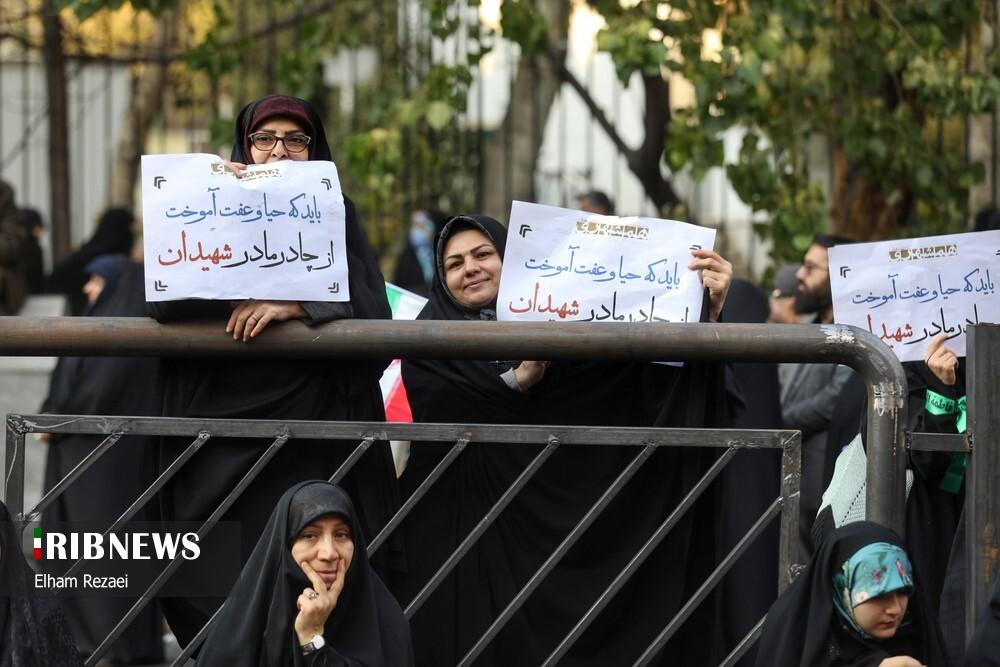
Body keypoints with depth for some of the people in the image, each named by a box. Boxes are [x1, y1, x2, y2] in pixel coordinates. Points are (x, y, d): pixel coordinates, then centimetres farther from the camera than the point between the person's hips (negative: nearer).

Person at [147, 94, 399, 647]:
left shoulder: (335, 219, 11)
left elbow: (372, 311, -4)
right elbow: (163, 299, -4)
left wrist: (295, 304, -19)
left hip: (314, 436, -1)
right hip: (223, 426, 1)